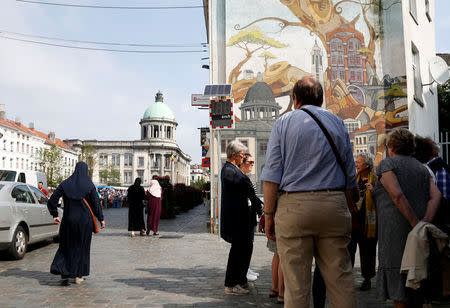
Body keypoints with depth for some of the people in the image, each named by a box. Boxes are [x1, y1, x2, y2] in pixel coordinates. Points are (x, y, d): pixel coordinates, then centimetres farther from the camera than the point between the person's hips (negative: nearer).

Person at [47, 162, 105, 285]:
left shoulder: (65, 184, 1)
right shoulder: (89, 185, -6)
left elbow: (52, 199, -2)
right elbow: (96, 204, -6)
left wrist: (55, 215, 6)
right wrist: (101, 219, 1)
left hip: (68, 219, 2)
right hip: (84, 220, -2)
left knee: (66, 245, 15)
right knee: (81, 246, 9)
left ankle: (63, 273, 3)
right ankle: (78, 275, 12)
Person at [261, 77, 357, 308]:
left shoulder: (283, 122, 6)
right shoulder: (337, 123, 14)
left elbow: (272, 174, -3)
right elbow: (350, 175, 13)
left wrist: (269, 214, -1)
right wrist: (347, 212, 19)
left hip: (294, 205, -2)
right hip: (334, 204, 3)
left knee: (296, 284, 1)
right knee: (340, 279, 8)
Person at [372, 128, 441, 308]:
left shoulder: (387, 164, 0)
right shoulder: (422, 168, 18)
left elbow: (397, 195, -16)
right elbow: (436, 195, 2)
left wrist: (415, 224, -15)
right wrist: (426, 221, -8)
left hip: (396, 230, -6)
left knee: (399, 292, -3)